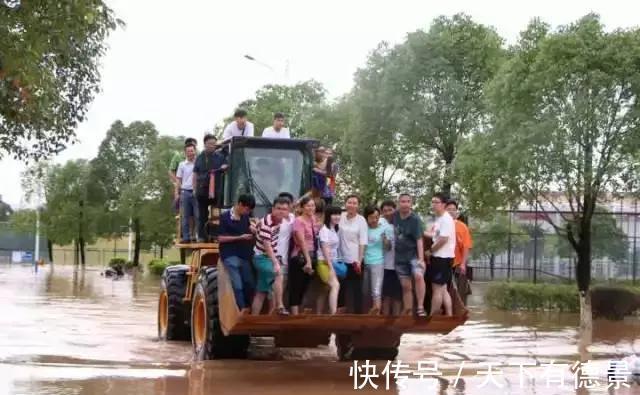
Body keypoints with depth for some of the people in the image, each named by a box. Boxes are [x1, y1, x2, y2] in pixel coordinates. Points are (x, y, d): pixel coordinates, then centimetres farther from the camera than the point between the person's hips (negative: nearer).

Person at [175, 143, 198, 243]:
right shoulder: (182, 165, 10)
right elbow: (178, 180, 12)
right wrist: (177, 193, 3)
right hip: (185, 192, 2)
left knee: (197, 216, -4)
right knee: (185, 216, 4)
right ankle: (186, 237, 6)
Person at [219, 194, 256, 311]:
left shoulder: (245, 217, 8)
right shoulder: (225, 217, -10)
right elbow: (220, 238, -13)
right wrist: (240, 237, -17)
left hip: (244, 255, 7)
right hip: (230, 255, -7)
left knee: (249, 284, 8)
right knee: (238, 286, -12)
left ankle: (246, 309, 23)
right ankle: (242, 311, -8)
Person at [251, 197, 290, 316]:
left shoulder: (279, 220, 2)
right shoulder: (266, 223, -23)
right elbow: (267, 245, -30)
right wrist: (276, 263, -39)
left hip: (271, 257, 9)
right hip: (262, 257, -9)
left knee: (262, 292, 9)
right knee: (278, 273, -34)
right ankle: (280, 306, -31)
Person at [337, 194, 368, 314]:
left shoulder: (361, 220, -6)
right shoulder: (340, 217, 1)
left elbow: (363, 242, -8)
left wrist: (359, 260, -13)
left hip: (355, 260, -3)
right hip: (341, 259, 3)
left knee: (356, 288, 1)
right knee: (341, 287, 12)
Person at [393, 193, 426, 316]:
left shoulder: (415, 220, -13)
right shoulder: (395, 216, 3)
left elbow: (419, 240, -19)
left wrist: (421, 259, -27)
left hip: (413, 254, -5)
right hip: (400, 256, 5)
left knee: (418, 276, -29)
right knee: (406, 286, 7)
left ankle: (420, 307, -26)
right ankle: (408, 313, 13)